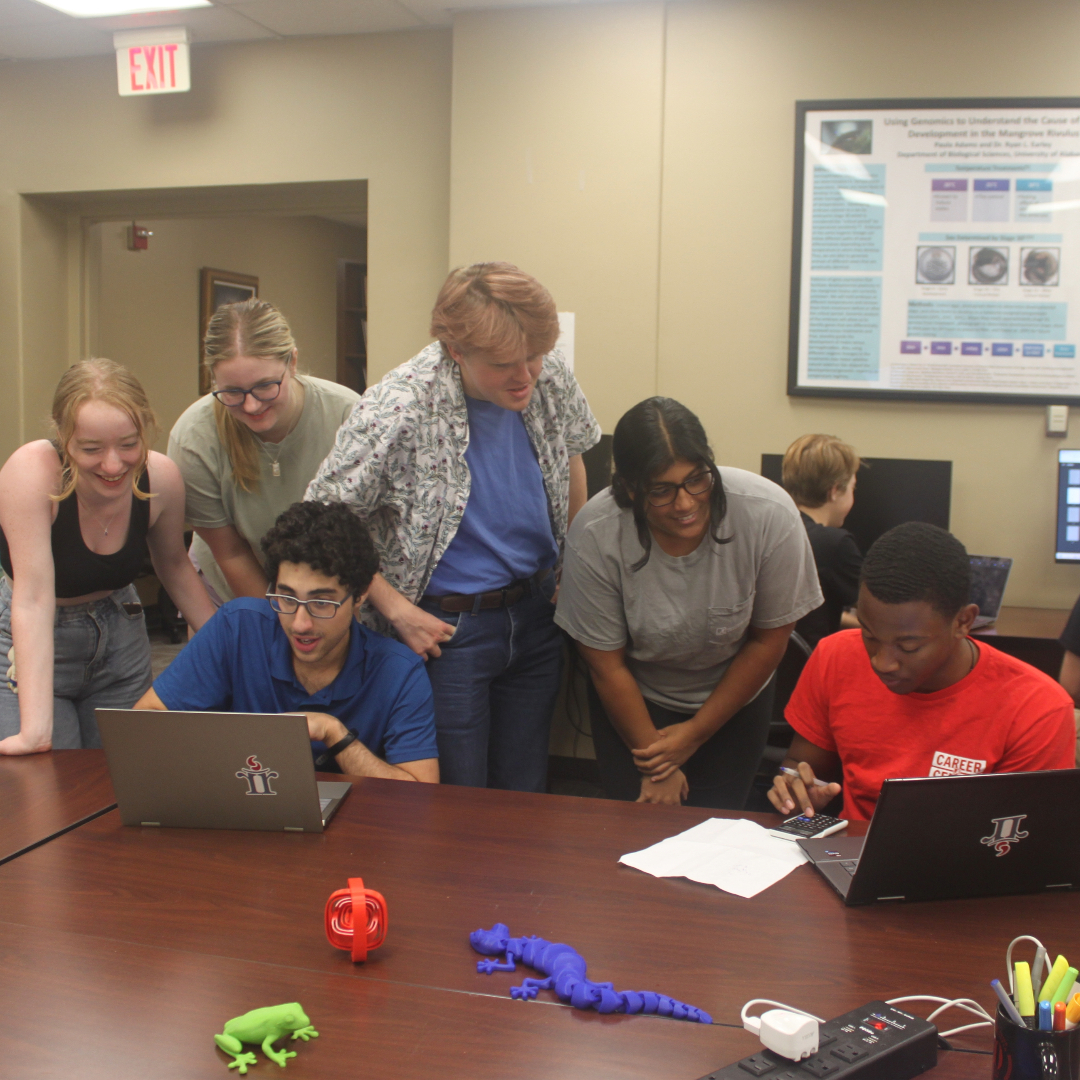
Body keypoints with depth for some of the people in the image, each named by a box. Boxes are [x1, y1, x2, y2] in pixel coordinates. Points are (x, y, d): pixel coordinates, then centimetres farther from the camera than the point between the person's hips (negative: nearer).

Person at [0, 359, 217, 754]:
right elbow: (34, 599, -32)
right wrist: (35, 731, -36)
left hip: (121, 639, 4)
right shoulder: (32, 472, -29)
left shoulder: (162, 477, -16)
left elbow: (174, 566, 4)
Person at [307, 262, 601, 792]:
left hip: (536, 614, 5)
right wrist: (398, 610, -13)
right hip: (446, 629, -4)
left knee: (524, 794, 17)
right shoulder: (394, 411, -23)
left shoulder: (550, 375, -7)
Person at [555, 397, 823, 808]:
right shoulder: (594, 536, -28)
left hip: (733, 699, 1)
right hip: (634, 702, 0)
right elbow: (607, 665, -15)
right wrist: (654, 764, -9)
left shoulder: (770, 515, -26)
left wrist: (696, 734, -8)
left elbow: (768, 640, -12)